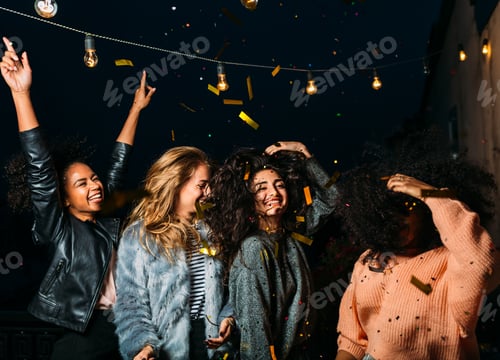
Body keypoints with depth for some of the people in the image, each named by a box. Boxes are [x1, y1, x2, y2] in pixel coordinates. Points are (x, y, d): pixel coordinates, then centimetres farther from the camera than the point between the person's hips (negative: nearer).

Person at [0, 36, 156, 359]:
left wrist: (136, 108, 22)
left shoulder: (107, 220, 10)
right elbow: (40, 169, -13)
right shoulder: (59, 228, -4)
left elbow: (118, 165, 16)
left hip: (125, 328, 6)